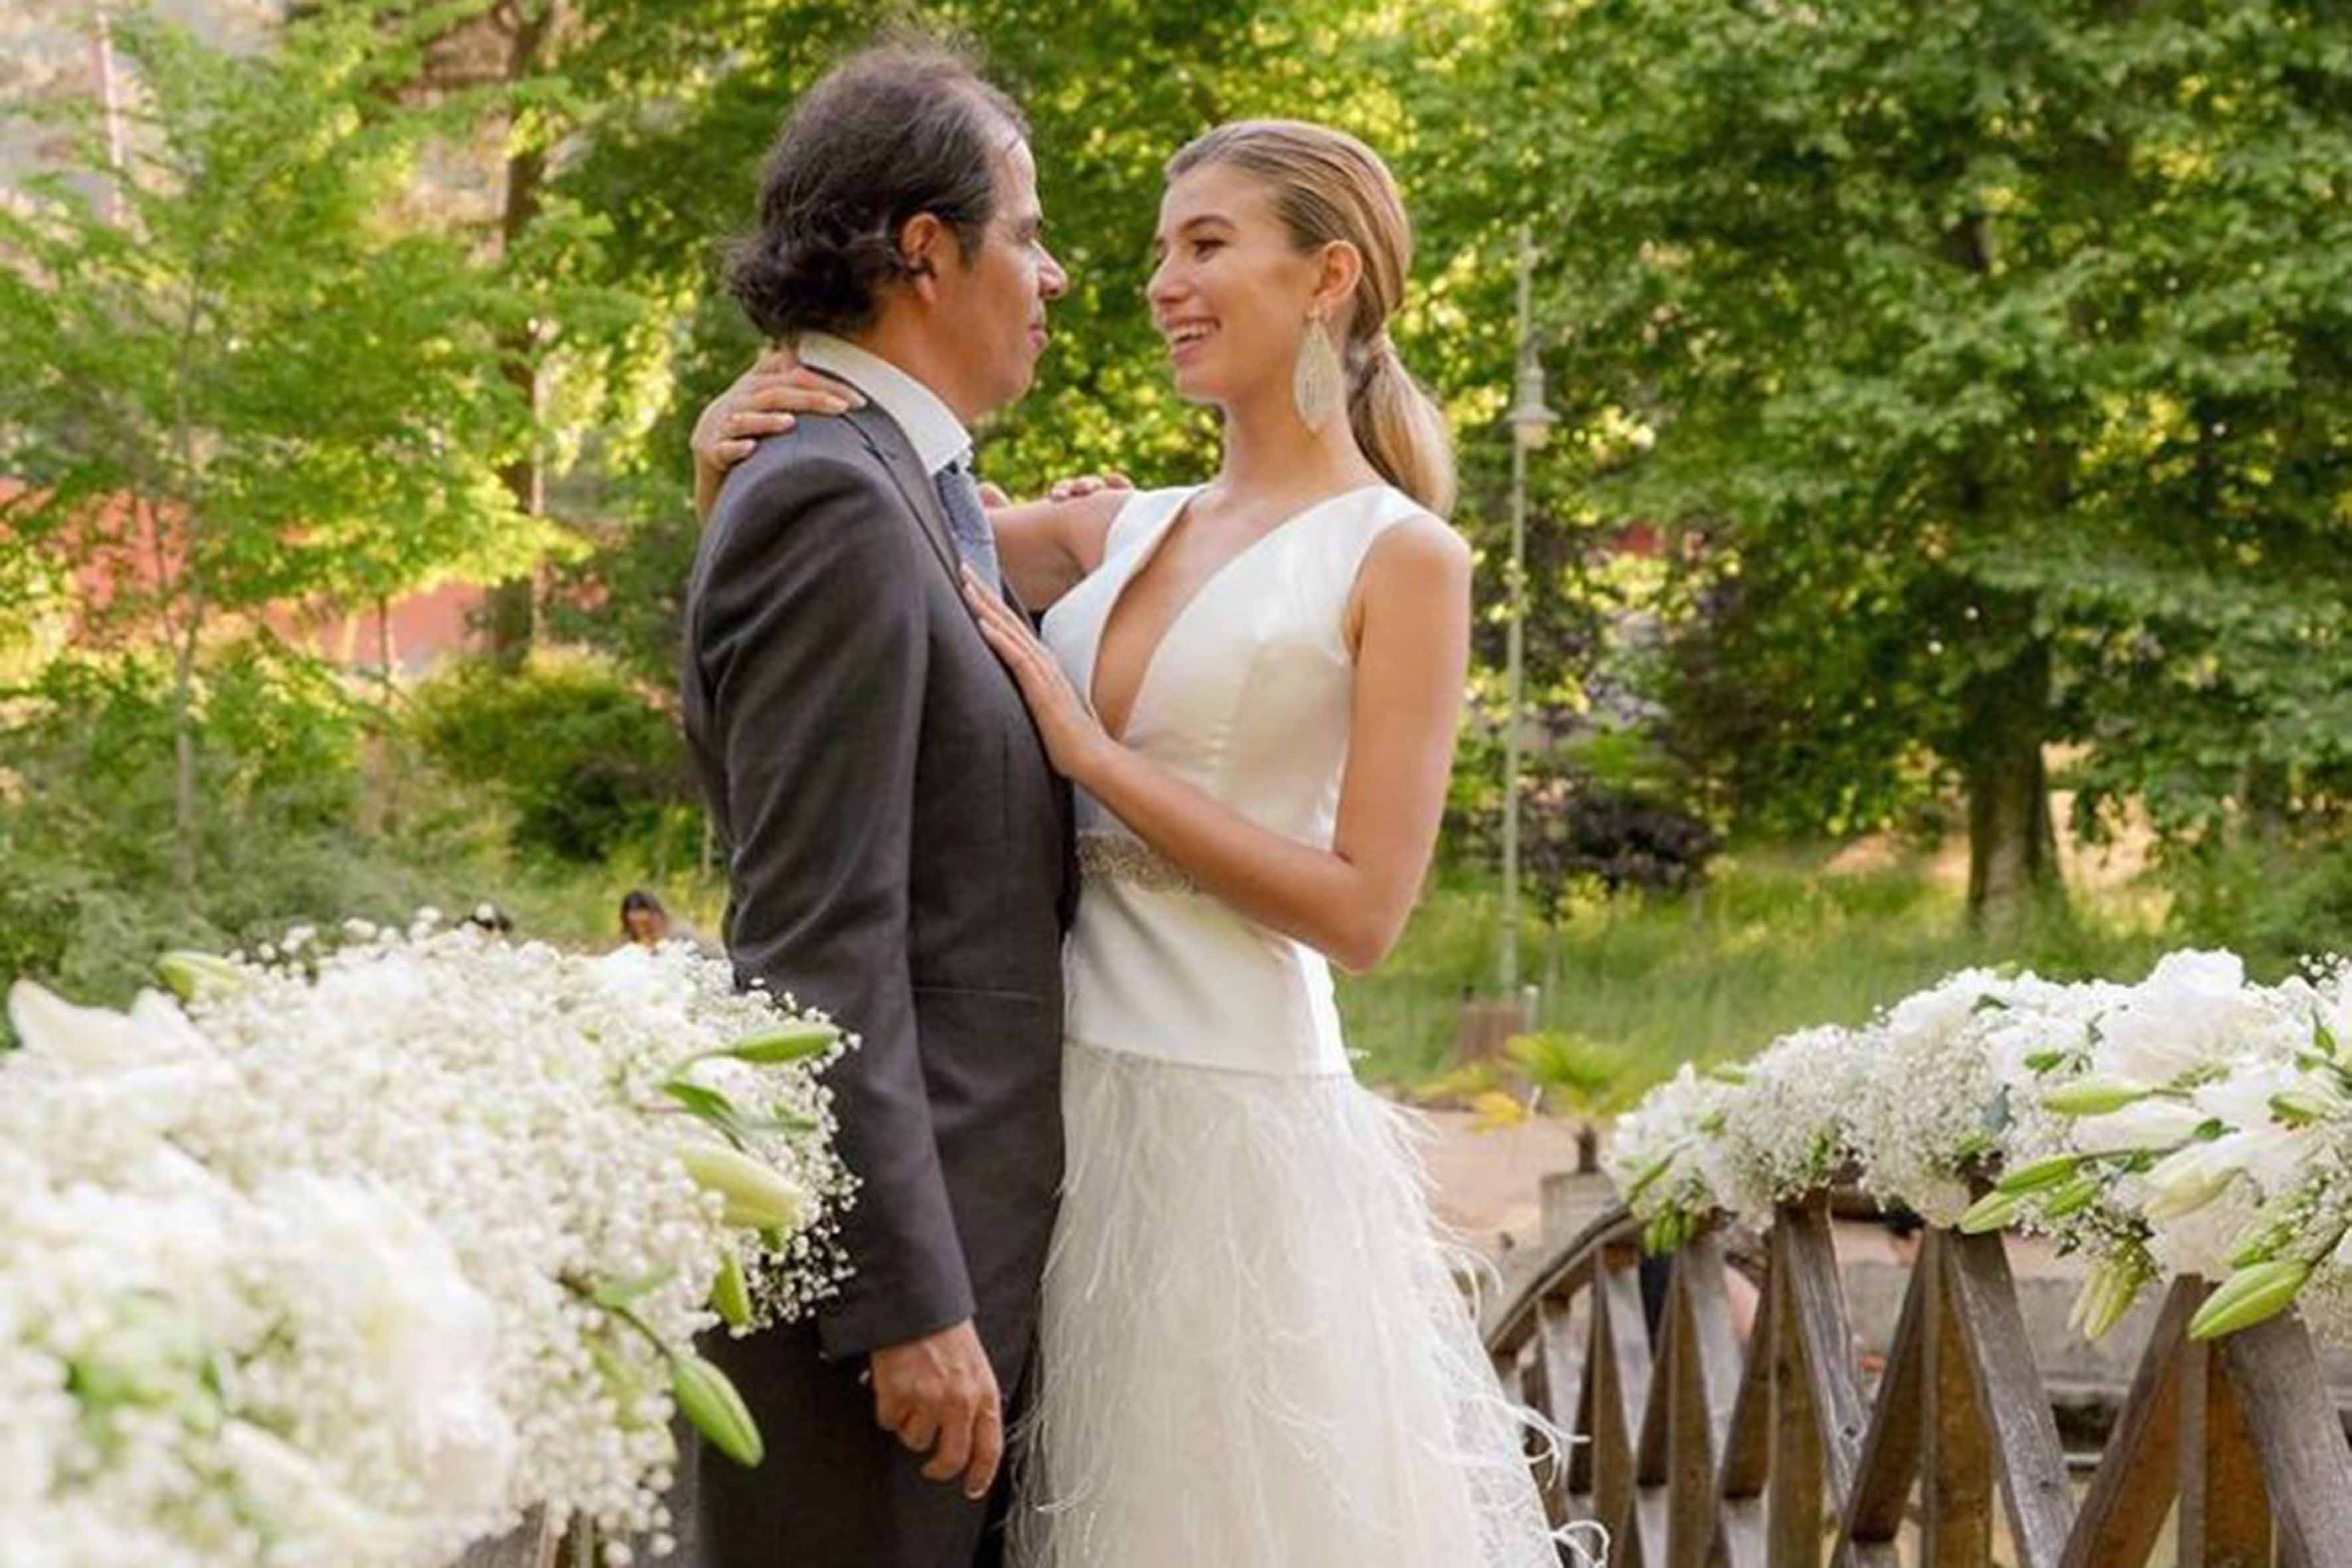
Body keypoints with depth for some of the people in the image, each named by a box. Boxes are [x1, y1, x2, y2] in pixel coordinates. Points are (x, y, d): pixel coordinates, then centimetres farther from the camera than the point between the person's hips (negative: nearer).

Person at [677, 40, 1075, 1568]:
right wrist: (914, 1301, -22)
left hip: (957, 1230, 9)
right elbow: (819, 942, -21)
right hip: (869, 1253, -9)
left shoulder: (905, 487, 15)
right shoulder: (832, 502, -16)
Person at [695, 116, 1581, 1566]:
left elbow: (1360, 910, -11)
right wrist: (738, 441, -5)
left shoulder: (1400, 558, -5)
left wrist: (1085, 747, -14)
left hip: (1230, 1124, -6)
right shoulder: (1121, 529, 12)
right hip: (1063, 1099, 6)